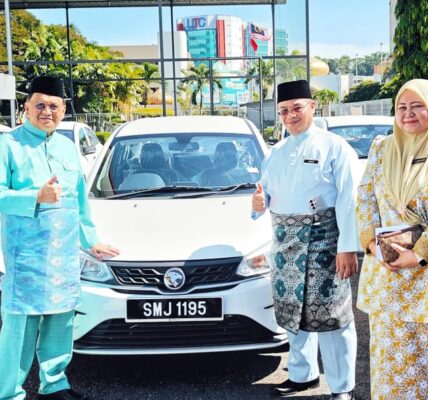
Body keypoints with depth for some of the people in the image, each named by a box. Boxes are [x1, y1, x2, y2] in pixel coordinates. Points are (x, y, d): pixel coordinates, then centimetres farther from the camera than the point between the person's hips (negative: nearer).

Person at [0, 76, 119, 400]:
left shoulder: (68, 147, 16)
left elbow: (80, 199, 21)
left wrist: (91, 240, 22)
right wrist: (37, 196, -26)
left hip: (66, 253, 6)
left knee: (60, 321, 12)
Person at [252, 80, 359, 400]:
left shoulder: (335, 147, -5)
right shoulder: (276, 153, 14)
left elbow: (348, 201, -12)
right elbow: (267, 191, 20)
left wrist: (348, 247, -18)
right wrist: (259, 203, -5)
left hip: (323, 240, -6)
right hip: (286, 241, 6)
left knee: (330, 313, -4)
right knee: (295, 312, 15)